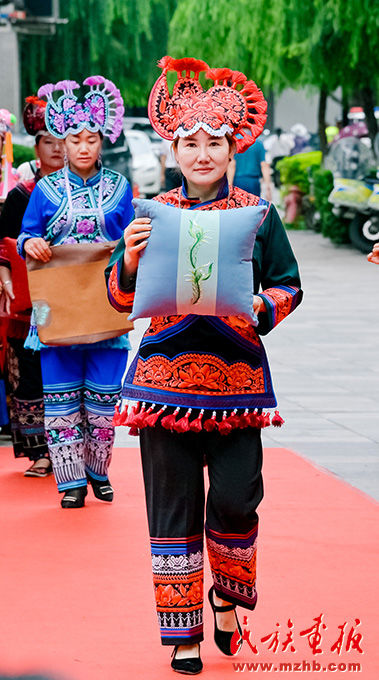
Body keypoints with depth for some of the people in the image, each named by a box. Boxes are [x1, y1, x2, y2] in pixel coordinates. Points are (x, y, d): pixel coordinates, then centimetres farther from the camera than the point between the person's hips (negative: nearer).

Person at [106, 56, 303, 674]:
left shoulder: (258, 213, 5)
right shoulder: (153, 214, 6)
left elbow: (289, 285, 8)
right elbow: (123, 299, 8)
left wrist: (260, 309, -13)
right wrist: (131, 256, -12)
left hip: (235, 374, 0)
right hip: (166, 371, 0)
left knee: (236, 497, -6)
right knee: (173, 503, 2)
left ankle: (228, 598, 24)